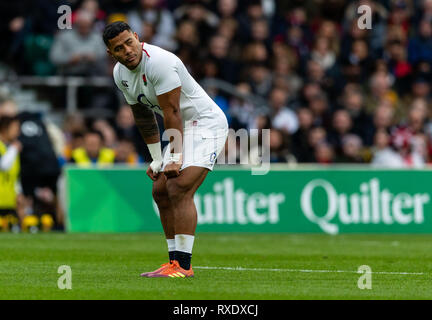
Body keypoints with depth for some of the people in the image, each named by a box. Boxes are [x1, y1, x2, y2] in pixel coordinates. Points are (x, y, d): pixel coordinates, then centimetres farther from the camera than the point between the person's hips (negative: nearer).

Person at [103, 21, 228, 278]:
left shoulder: (159, 62, -25)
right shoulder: (120, 73, 3)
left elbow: (172, 112, -26)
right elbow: (144, 117, 15)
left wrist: (175, 158, -27)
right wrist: (157, 159, 15)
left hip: (206, 123, -10)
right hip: (183, 129, 10)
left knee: (180, 189, -21)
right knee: (161, 191, 7)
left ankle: (183, 265, -24)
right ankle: (175, 262, 12)